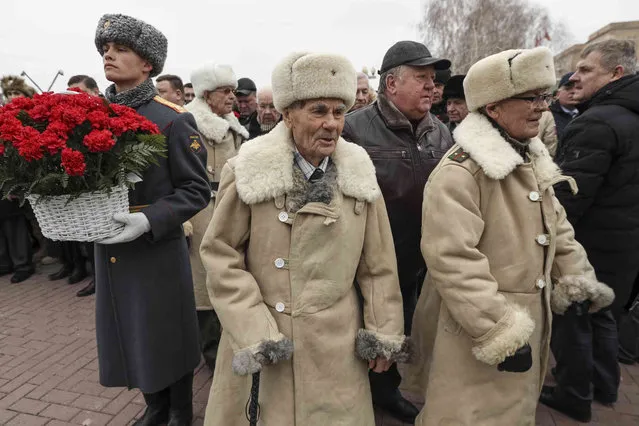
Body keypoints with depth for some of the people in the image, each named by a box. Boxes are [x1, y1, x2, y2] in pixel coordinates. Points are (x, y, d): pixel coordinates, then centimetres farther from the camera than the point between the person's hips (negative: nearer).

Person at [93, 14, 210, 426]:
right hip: (108, 249, 6)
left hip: (158, 251, -5)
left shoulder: (172, 119, -12)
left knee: (167, 338, 10)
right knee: (131, 336, 19)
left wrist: (149, 220, -25)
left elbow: (197, 189, -13)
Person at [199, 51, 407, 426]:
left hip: (335, 341, 2)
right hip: (257, 338, -1)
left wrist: (384, 334, 2)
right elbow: (220, 254, -7)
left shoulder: (359, 176, -3)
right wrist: (252, 332, -12)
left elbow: (378, 264, 2)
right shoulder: (250, 171, -11)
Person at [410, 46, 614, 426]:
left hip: (530, 318, 9)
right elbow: (452, 260, -29)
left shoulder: (532, 159, 7)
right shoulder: (460, 171, -24)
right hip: (477, 330, -8)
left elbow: (556, 227, 17)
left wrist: (578, 282, 15)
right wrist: (501, 333, -25)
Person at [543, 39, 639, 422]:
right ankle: (605, 384, 41)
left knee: (571, 317, 7)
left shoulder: (596, 122, -22)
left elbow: (568, 194, -26)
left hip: (589, 245, -9)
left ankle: (575, 396, 24)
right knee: (602, 314, 24)